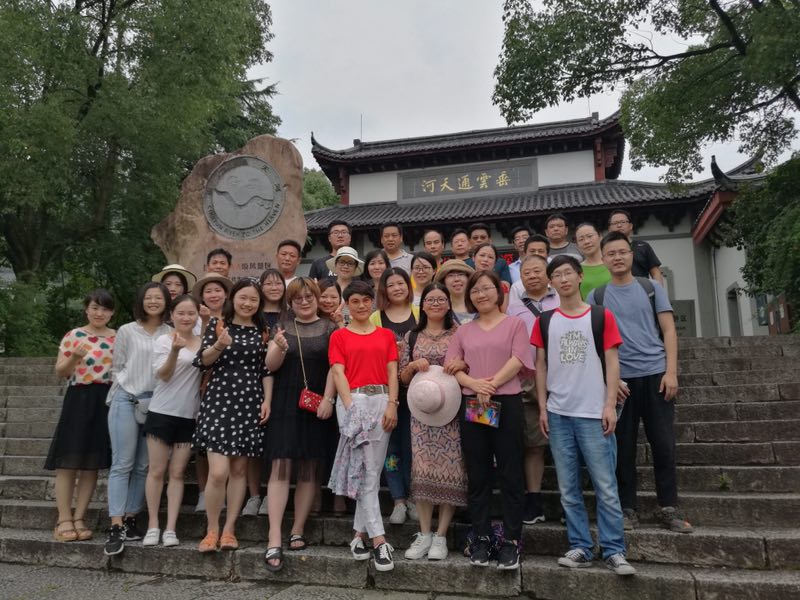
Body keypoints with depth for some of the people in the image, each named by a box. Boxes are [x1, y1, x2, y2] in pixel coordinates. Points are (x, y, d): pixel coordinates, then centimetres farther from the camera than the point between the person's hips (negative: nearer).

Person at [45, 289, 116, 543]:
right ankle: (64, 520, 10)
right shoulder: (73, 336, 0)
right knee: (68, 462, 0)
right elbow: (59, 372, 1)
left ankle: (79, 519, 16)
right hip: (78, 400, -2)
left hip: (106, 402, 2)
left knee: (92, 464, 6)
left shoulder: (118, 338, 7)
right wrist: (74, 357, -16)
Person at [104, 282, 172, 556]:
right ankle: (116, 527, -4)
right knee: (122, 464, -5)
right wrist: (126, 393, 2)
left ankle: (130, 520, 17)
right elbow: (117, 368, 7)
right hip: (126, 401, -2)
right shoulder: (127, 331, 4)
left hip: (156, 404, 2)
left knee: (143, 466, 7)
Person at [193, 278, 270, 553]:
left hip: (250, 405, 3)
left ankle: (229, 529, 19)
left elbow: (266, 370, 8)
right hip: (219, 402, -2)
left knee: (239, 470, 7)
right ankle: (212, 529, 10)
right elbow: (201, 361, -3)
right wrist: (219, 345, -20)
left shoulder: (262, 331, 8)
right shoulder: (218, 324, 3)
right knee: (218, 472, -10)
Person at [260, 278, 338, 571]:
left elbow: (334, 367, -1)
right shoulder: (282, 327, 10)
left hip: (315, 405, 0)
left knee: (308, 470, 5)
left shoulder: (329, 329, 6)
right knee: (281, 467, -6)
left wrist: (328, 399, -13)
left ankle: (298, 531, 16)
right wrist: (280, 348, -17)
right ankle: (274, 540, -6)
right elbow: (270, 366, 4)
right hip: (284, 404, 0)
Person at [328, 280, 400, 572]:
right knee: (366, 471, -7)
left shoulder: (386, 335, 14)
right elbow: (338, 373, -2)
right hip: (354, 401, -3)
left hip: (382, 401, 3)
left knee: (373, 471, 6)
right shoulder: (339, 336, 7)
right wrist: (350, 406, -14)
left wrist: (392, 404, -6)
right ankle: (379, 540, -5)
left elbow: (392, 373, 7)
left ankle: (359, 533, 18)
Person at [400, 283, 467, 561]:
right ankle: (424, 534, 10)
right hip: (420, 411, 2)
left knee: (449, 468, -3)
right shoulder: (411, 337, 12)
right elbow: (403, 378, 12)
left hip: (451, 410, -1)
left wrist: (461, 365, -13)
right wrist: (413, 365, -7)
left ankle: (441, 536, 8)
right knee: (422, 469, -1)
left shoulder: (459, 334, 6)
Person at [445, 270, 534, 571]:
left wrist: (491, 385, -18)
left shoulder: (514, 324, 6)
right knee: (477, 475, 7)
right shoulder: (463, 331, 14)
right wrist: (475, 383, -15)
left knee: (510, 474, 1)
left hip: (506, 403, -3)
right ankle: (481, 538, 17)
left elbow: (517, 360, -7)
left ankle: (511, 541, 10)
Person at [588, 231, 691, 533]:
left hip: (656, 374, 0)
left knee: (664, 445, 2)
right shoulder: (596, 296, 6)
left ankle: (669, 509, 14)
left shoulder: (652, 288, 8)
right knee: (624, 448, 5)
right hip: (619, 378, 0)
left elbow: (668, 331, 4)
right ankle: (628, 508, 15)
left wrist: (671, 371, -6)